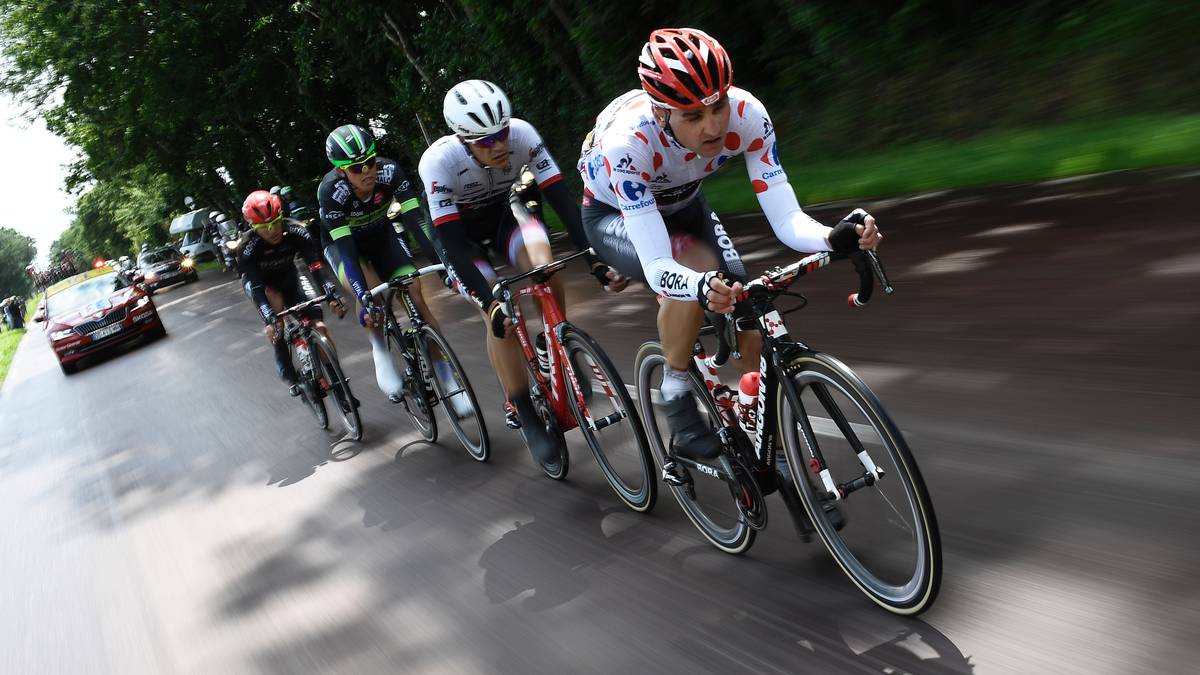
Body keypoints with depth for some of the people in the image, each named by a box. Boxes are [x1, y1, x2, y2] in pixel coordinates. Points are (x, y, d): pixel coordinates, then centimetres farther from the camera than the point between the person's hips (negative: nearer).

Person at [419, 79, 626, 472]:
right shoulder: (438, 161, -35)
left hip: (504, 211, 2)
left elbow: (562, 198, -29)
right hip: (460, 230, -2)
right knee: (501, 315, -21)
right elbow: (452, 243, -34)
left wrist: (596, 262, -37)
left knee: (542, 262, -31)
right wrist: (491, 303, -42)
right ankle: (528, 421, -7)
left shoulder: (522, 134, -29)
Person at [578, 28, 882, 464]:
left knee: (747, 318, -14)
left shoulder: (746, 114, -31)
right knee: (696, 269, -35)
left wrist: (834, 238, -52)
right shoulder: (626, 141, -41)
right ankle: (675, 395, -13)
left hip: (681, 206, 4)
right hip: (613, 215, -4)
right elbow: (658, 267, -45)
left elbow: (787, 220, -31)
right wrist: (704, 287, -65)